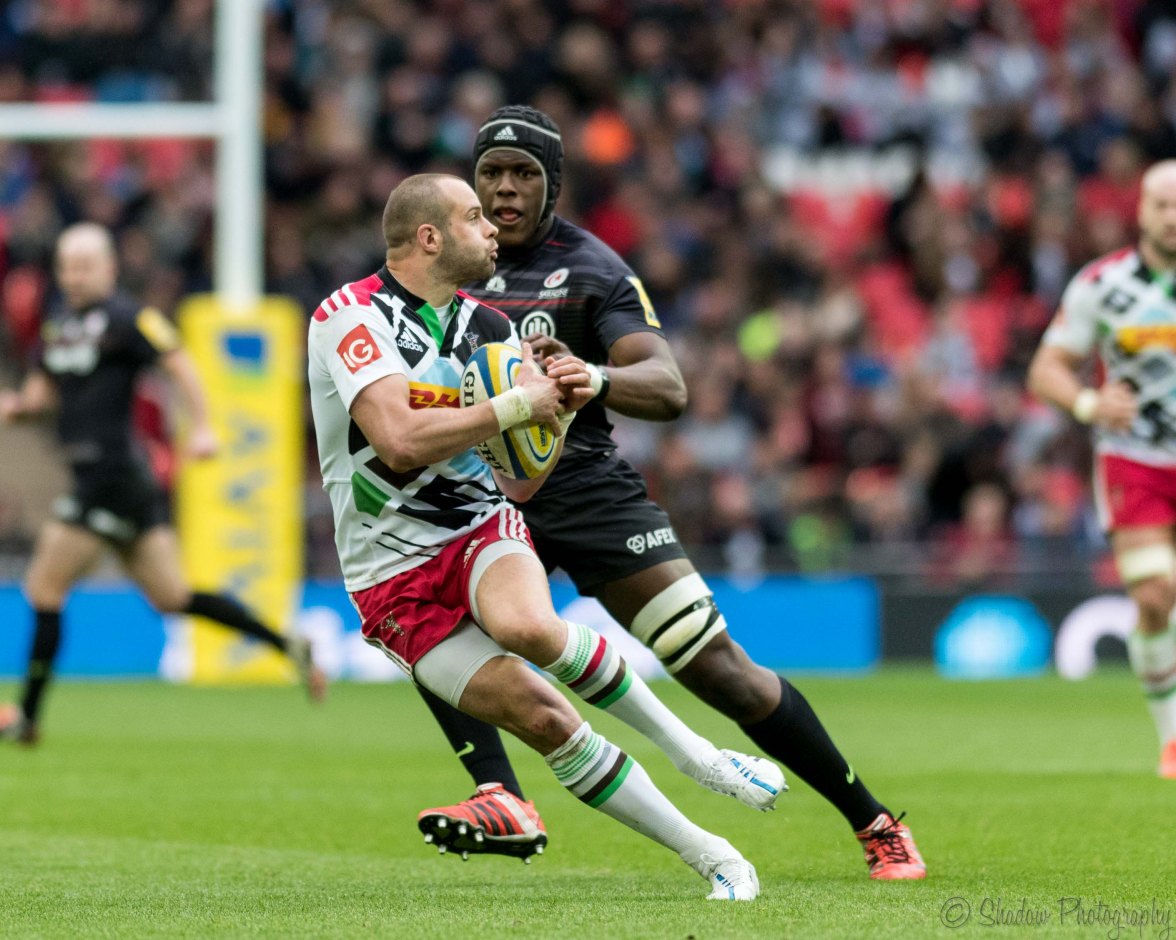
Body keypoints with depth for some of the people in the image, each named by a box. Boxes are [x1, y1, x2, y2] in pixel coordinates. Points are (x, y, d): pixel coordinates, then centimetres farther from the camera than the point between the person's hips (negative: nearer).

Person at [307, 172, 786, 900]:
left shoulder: (490, 330, 6)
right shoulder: (351, 315, -12)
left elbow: (519, 485, 9)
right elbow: (400, 441, -26)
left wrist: (559, 410, -8)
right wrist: (518, 405, -18)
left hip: (482, 528, 3)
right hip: (394, 578, -3)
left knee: (525, 624, -34)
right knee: (542, 716, -16)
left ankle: (690, 749, -16)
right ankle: (707, 856, -6)